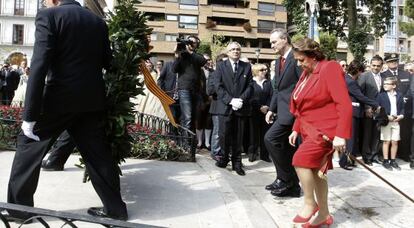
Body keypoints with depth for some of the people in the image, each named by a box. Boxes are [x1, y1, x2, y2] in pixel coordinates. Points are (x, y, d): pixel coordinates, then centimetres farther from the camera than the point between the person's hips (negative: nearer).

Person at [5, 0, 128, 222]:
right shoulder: (98, 21, 9)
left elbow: (39, 65, -14)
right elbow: (107, 63, 15)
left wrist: (30, 115, -13)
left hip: (60, 98, -4)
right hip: (92, 99, 5)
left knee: (28, 145, 14)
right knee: (98, 153, 11)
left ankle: (18, 207, 21)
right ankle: (115, 208, 17)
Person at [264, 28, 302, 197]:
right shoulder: (279, 62, 17)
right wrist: (272, 109, 15)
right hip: (283, 110, 9)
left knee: (270, 138, -14)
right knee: (286, 147, 12)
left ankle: (284, 177, 1)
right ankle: (292, 186, 23)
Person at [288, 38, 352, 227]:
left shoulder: (330, 69, -13)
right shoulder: (306, 74, 12)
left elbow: (344, 104, -20)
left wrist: (341, 134, -26)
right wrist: (296, 129, 15)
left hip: (325, 129, -9)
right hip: (310, 129, 9)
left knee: (301, 159, -23)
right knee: (316, 171, 12)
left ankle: (310, 203, 0)